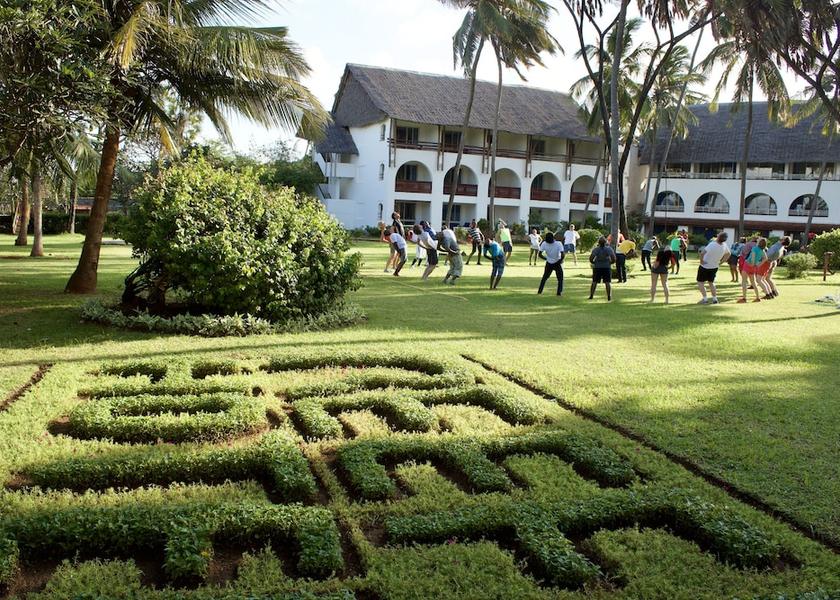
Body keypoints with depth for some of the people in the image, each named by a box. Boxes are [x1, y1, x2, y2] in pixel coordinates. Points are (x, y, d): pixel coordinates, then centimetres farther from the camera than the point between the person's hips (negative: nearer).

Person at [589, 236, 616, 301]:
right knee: (608, 282, 4)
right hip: (607, 267, 0)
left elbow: (591, 258, -14)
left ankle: (591, 296, 7)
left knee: (594, 282, 9)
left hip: (597, 267, 0)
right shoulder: (609, 249, -6)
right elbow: (614, 259, -10)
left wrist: (593, 263, 5)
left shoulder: (596, 249, -8)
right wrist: (610, 263, 9)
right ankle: (609, 297, 0)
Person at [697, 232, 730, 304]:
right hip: (715, 267, 6)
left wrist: (701, 260, -22)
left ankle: (705, 299, -2)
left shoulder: (712, 245, -30)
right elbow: (728, 254, 12)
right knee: (711, 282, 21)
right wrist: (721, 262, 13)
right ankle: (714, 298, 16)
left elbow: (702, 253, -39)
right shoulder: (725, 245, -8)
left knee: (700, 282, 4)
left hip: (705, 266, -6)